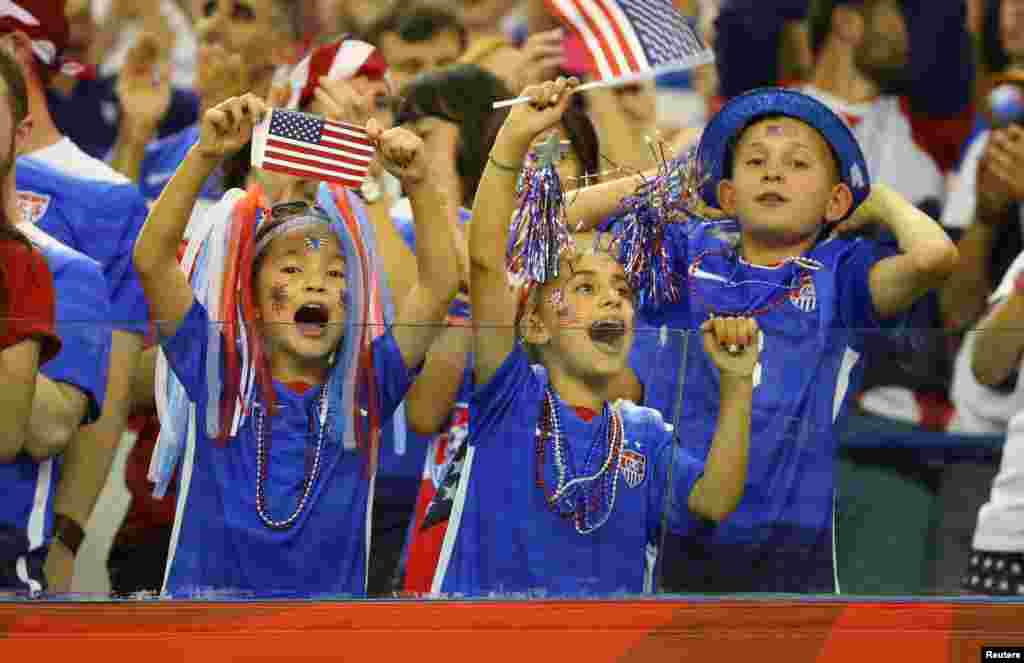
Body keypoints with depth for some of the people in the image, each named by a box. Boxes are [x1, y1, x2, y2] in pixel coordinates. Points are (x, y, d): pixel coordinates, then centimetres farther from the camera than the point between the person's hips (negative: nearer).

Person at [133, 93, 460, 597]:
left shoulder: (364, 389, 6)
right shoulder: (219, 375, 3)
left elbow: (440, 285, -1)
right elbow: (152, 259, -6)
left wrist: (418, 181, -12)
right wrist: (206, 156, -15)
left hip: (328, 592, 1)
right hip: (208, 588, -1)